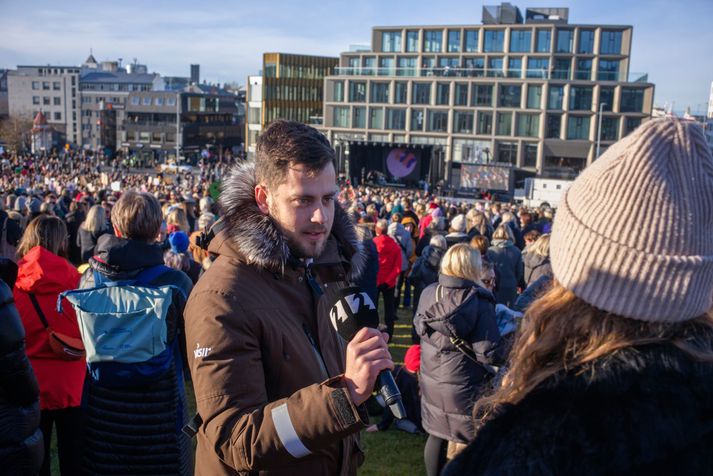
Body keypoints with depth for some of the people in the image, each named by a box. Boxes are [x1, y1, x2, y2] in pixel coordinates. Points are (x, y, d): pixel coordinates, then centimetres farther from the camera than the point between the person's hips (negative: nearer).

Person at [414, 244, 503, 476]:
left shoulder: (428, 293, -5)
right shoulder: (479, 302, -18)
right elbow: (489, 354, -20)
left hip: (431, 380, 5)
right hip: (464, 386, -5)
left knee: (436, 435, 20)